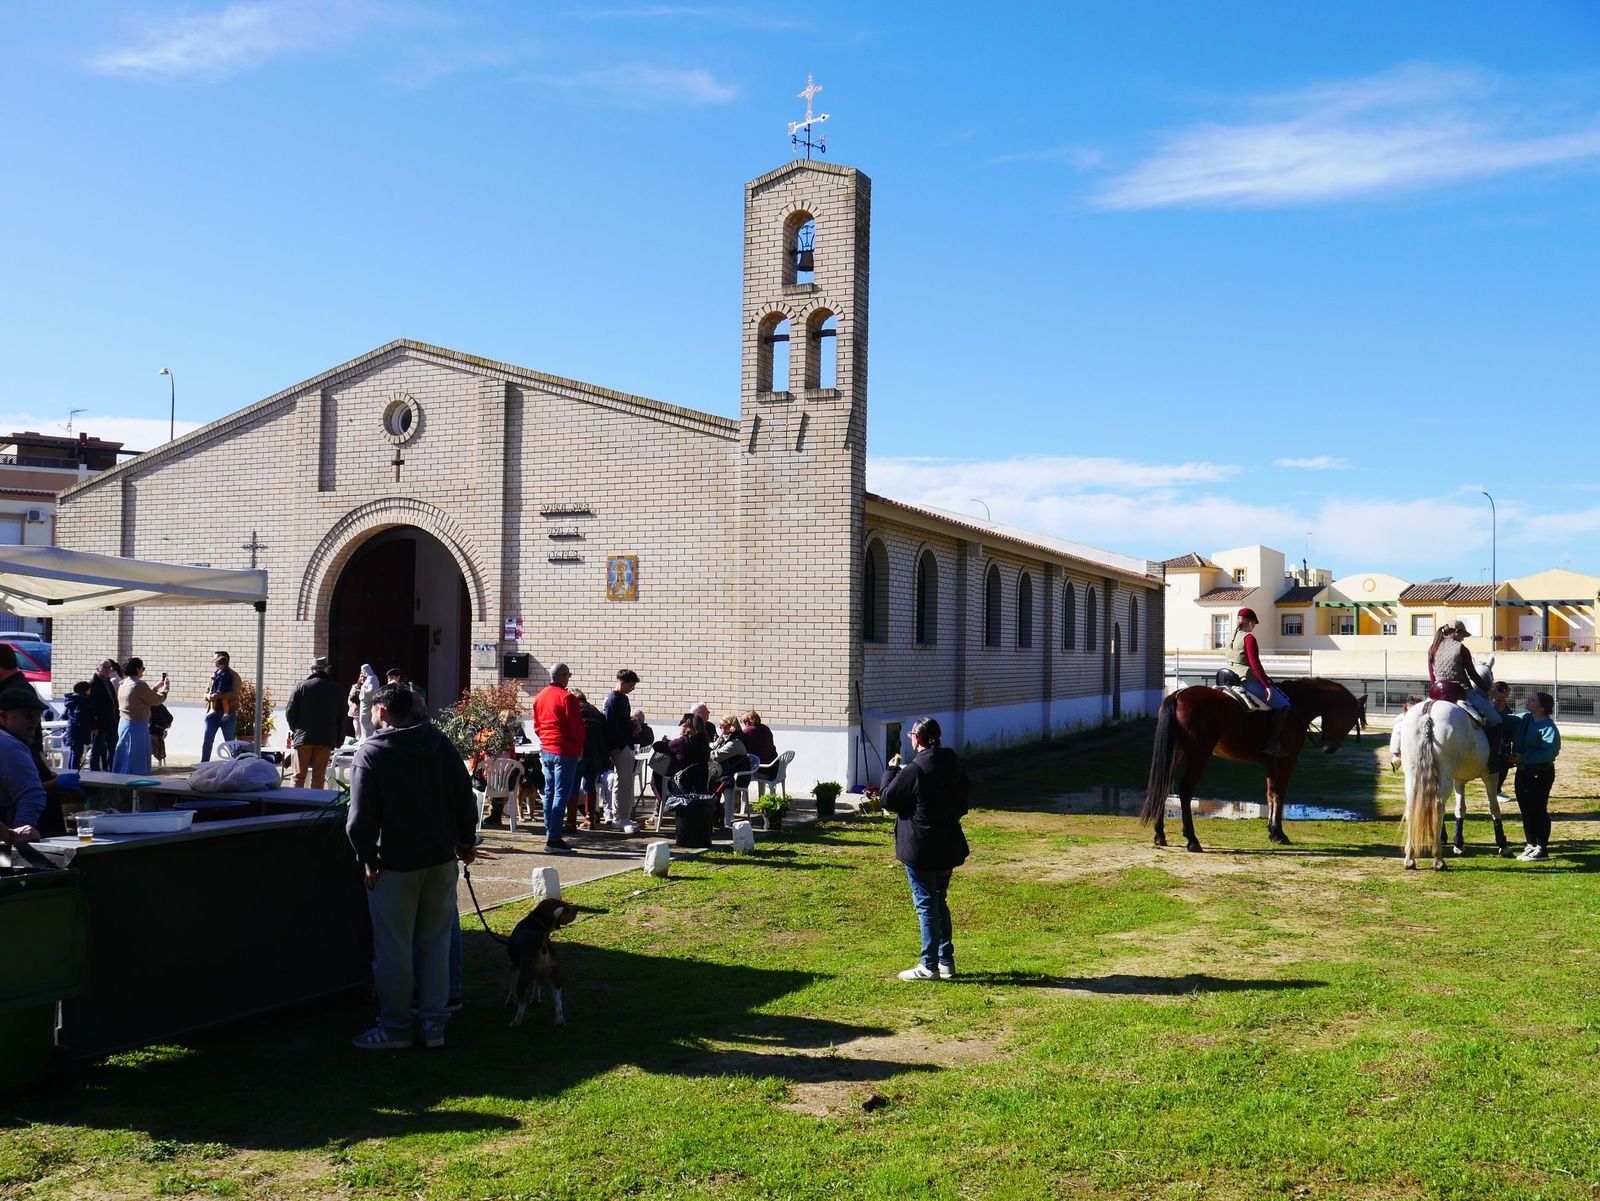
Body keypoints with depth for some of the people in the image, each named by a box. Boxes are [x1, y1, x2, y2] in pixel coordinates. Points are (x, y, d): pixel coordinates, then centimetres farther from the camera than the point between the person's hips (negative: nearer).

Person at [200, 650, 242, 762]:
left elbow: (234, 693, -15)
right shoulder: (213, 674, 17)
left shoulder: (233, 675, -1)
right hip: (212, 711, 5)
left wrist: (219, 696, -27)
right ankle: (203, 764, 3)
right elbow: (206, 692, 15)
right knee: (207, 740, 0)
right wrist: (208, 696, -9)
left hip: (227, 713, -5)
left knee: (229, 741, 2)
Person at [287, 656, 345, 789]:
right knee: (319, 776, 4)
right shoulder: (337, 690, 3)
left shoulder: (301, 686, -3)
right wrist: (338, 741, 15)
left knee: (299, 776, 5)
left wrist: (295, 731, 15)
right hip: (326, 739, 1)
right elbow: (341, 717, 7)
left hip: (303, 738, -1)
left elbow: (290, 712, -2)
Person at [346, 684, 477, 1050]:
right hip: (441, 858, 5)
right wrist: (466, 841, 16)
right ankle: (434, 1024, 16)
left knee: (393, 947, 6)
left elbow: (360, 817, -14)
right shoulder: (440, 743, 3)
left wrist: (368, 859, -3)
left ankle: (395, 1027, 14)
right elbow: (464, 797, 6)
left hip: (395, 864, -4)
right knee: (436, 941, 13)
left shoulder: (370, 752, -9)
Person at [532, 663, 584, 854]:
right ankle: (553, 839, -10)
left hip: (546, 750, 8)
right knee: (561, 794, -7)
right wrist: (580, 747, 2)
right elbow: (577, 727, -12)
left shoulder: (539, 697, 10)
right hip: (565, 752, -8)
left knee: (549, 792, 16)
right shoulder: (566, 697, -14)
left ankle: (550, 832, 21)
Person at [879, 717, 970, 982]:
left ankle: (929, 966, 4)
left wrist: (891, 769, 2)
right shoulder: (953, 766, 5)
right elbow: (962, 803, 14)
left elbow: (887, 799, -10)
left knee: (926, 905, -1)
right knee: (940, 902, 18)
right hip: (948, 847, 7)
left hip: (920, 848, -7)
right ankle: (946, 961, 23)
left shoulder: (913, 771, -19)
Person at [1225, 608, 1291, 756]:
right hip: (1249, 681, -10)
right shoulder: (1249, 638, -13)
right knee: (1283, 705, -3)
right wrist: (1267, 686, -22)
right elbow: (1255, 664, -22)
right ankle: (1271, 744, -14)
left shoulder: (1232, 637, 14)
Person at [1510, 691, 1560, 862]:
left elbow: (1549, 753, -25)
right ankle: (1531, 846, 25)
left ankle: (1542, 849, 8)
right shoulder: (1525, 719, 6)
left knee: (1539, 810, -1)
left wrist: (1523, 757, -25)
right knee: (1526, 810, 14)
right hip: (1523, 772, 8)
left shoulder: (1547, 726, -18)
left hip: (1540, 775, -8)